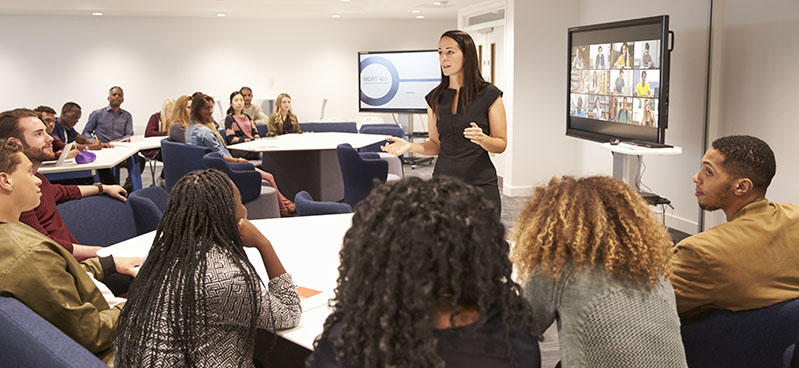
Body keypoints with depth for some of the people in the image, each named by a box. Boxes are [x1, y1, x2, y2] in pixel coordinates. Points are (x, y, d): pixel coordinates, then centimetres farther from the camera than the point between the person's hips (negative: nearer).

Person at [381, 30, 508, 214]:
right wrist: (410, 146, -5)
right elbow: (436, 144, 12)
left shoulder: (489, 95, -4)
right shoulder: (435, 97, 7)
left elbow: (501, 144, -1)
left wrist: (482, 139, -21)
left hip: (480, 184, -3)